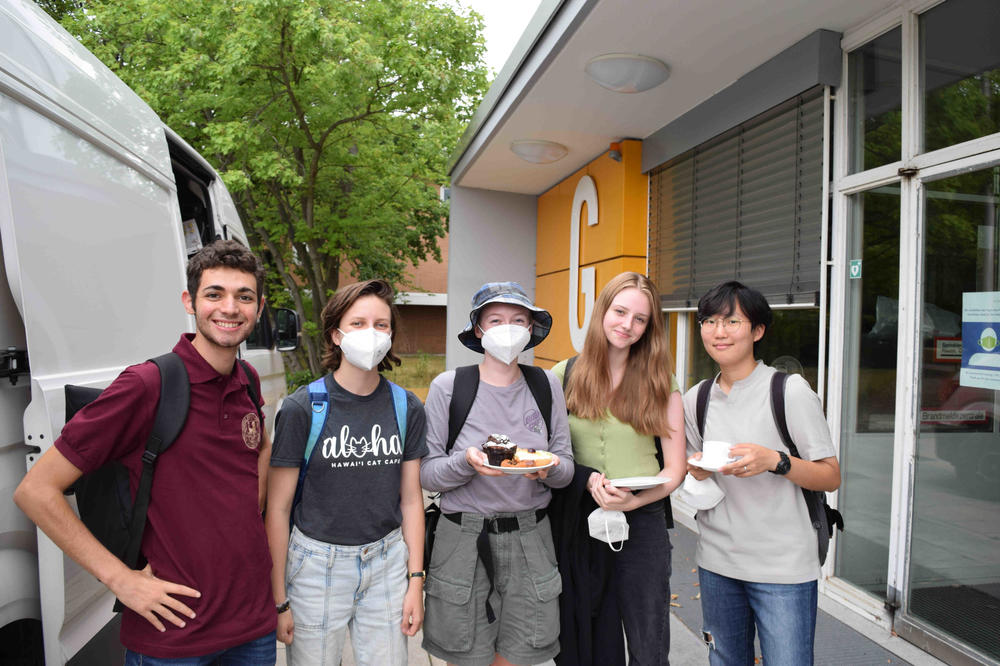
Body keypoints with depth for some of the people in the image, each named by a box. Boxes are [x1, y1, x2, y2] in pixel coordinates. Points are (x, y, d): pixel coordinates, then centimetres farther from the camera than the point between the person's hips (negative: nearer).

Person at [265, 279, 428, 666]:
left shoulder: (407, 408, -2)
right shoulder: (302, 409, -12)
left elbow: (411, 498, 4)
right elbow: (278, 508, -7)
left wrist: (415, 581, 3)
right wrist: (278, 599, -5)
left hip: (387, 561, 3)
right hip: (318, 563, -2)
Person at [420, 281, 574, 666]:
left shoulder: (546, 385, 1)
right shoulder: (448, 387, -7)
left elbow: (566, 468, 5)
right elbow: (426, 474, -6)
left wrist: (549, 469, -16)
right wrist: (467, 462, -24)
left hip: (529, 539, 2)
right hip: (463, 537, -2)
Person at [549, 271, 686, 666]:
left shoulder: (660, 383, 0)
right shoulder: (565, 376, 1)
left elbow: (674, 470, 0)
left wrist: (633, 500, -16)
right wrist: (587, 479, -14)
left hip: (642, 523, -1)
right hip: (579, 522, 1)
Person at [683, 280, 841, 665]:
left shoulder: (790, 390, -10)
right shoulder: (696, 400, 5)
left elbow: (831, 477, -7)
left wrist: (774, 461, -24)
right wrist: (696, 470, -6)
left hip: (784, 568, -4)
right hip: (716, 562, 5)